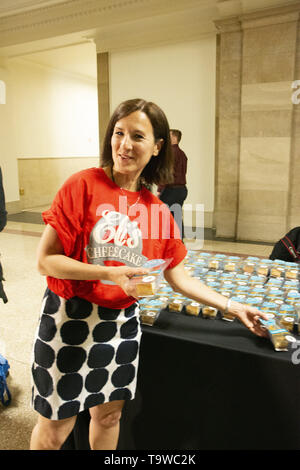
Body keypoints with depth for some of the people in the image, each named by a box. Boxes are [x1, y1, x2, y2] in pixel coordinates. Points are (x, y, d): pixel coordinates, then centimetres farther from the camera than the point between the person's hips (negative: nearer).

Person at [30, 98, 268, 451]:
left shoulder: (156, 209, 0)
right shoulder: (84, 185, -13)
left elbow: (178, 277, 8)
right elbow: (45, 260, -13)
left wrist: (232, 307, 8)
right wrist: (110, 274, -25)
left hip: (122, 322, 4)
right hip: (69, 319, -3)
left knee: (109, 413, 21)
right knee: (55, 427, 12)